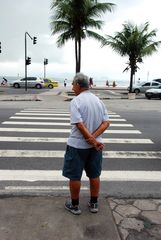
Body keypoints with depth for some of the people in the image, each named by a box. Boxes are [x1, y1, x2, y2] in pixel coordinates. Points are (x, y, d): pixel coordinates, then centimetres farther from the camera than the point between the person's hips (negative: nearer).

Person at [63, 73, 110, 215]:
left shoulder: (76, 101, -14)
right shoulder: (98, 100, 4)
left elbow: (79, 125, -22)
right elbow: (106, 122, -4)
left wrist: (93, 141, -16)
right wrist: (93, 138, -13)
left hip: (77, 145, -5)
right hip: (95, 145, 6)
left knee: (74, 177, 11)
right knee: (94, 175, 17)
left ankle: (74, 205, 25)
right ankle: (94, 204, 32)